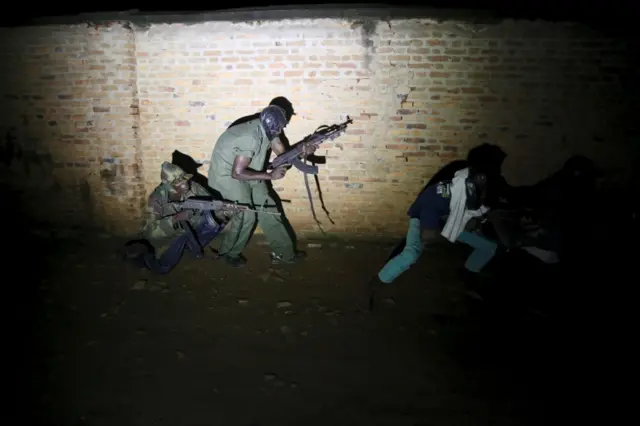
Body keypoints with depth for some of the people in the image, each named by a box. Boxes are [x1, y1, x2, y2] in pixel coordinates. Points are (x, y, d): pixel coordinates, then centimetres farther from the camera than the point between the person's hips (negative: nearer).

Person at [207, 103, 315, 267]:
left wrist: (303, 152, -21)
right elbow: (237, 173, -34)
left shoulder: (267, 129, -6)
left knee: (268, 208, 6)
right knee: (246, 215, -14)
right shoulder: (251, 138, -33)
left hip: (246, 172, 9)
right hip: (227, 174, -9)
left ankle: (284, 252, 15)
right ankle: (229, 253, 11)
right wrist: (270, 176, -30)